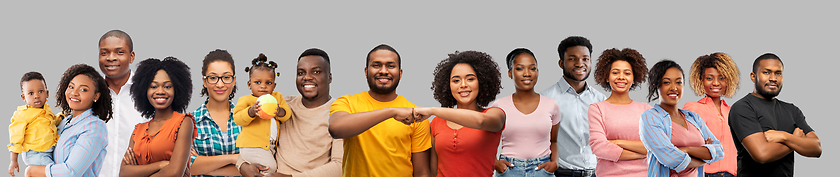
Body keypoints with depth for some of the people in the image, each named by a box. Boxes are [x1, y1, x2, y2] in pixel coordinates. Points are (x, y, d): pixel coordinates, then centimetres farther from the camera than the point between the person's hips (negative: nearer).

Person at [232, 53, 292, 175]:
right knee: (271, 167, -17)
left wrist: (280, 111, -18)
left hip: (269, 147, 6)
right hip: (251, 146, -6)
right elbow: (237, 119, -9)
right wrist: (251, 112, -26)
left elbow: (287, 115, 5)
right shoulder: (246, 100, 0)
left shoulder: (277, 97, 13)